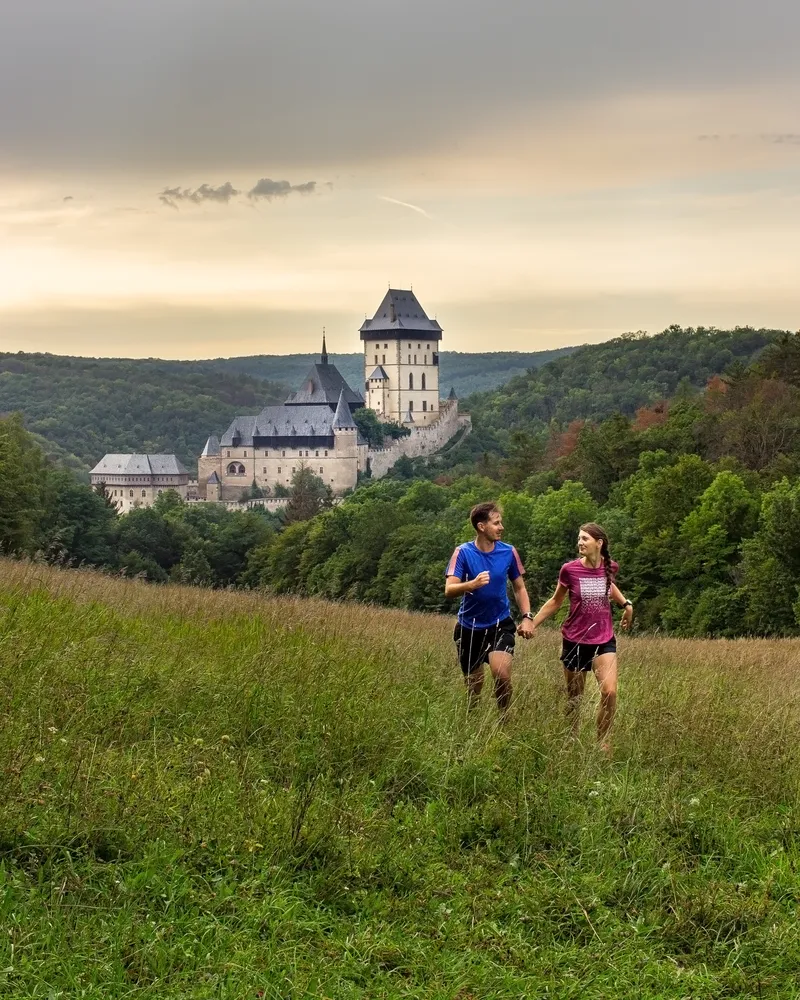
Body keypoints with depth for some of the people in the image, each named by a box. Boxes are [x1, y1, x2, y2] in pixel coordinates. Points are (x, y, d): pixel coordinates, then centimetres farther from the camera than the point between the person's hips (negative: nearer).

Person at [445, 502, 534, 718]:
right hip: (469, 627, 0)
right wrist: (473, 584, -37)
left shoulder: (508, 552, -4)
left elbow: (519, 588, 9)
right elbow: (449, 590, -18)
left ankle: (504, 719, -4)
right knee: (473, 685, 9)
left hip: (500, 624, 0)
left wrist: (527, 617, -5)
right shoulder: (463, 553, -10)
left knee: (501, 672, -24)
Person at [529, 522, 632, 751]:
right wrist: (532, 623, -5)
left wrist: (626, 603, 8)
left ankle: (602, 740, 3)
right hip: (575, 641, -1)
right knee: (574, 698, 9)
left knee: (609, 693, -15)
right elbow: (555, 602, 3)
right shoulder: (570, 570, -11)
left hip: (604, 641, 1)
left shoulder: (610, 567, -4)